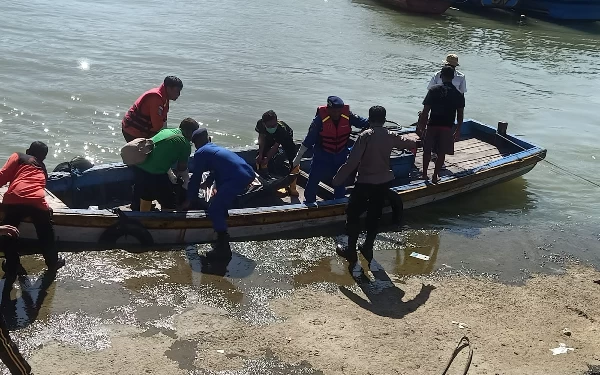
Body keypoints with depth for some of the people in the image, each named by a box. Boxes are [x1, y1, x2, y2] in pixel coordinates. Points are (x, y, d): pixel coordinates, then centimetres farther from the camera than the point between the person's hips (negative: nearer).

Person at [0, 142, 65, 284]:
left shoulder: (17, 157, 21)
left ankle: (12, 268, 23)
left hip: (15, 199, -2)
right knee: (46, 234, 26)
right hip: (38, 202, 2)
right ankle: (53, 263, 38)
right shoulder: (42, 168, 32)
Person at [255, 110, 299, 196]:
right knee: (259, 158, -6)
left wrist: (267, 159, -34)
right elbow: (261, 138, -18)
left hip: (286, 140, -3)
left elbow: (276, 146, -35)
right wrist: (261, 155, -22)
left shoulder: (282, 129, -43)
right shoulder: (260, 124, -34)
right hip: (269, 138, 4)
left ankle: (292, 187, -4)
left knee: (294, 163, -16)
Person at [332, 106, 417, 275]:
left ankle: (352, 252, 7)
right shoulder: (391, 137, 2)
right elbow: (407, 143, 25)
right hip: (384, 182, 5)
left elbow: (352, 162, -20)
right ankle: (368, 249, 27)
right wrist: (417, 142, 49)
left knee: (353, 214, 7)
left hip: (365, 182, -5)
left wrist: (337, 180, -12)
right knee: (374, 216, 17)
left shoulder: (365, 136, -15)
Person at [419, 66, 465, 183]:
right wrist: (458, 131, 12)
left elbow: (425, 111, -7)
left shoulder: (434, 90, -5)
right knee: (442, 153, 11)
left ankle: (424, 174, 22)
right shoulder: (458, 94, 0)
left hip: (432, 125, 0)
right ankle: (435, 176, 15)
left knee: (427, 151, 15)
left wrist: (422, 125, 3)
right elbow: (460, 115, 3)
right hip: (447, 127, 0)